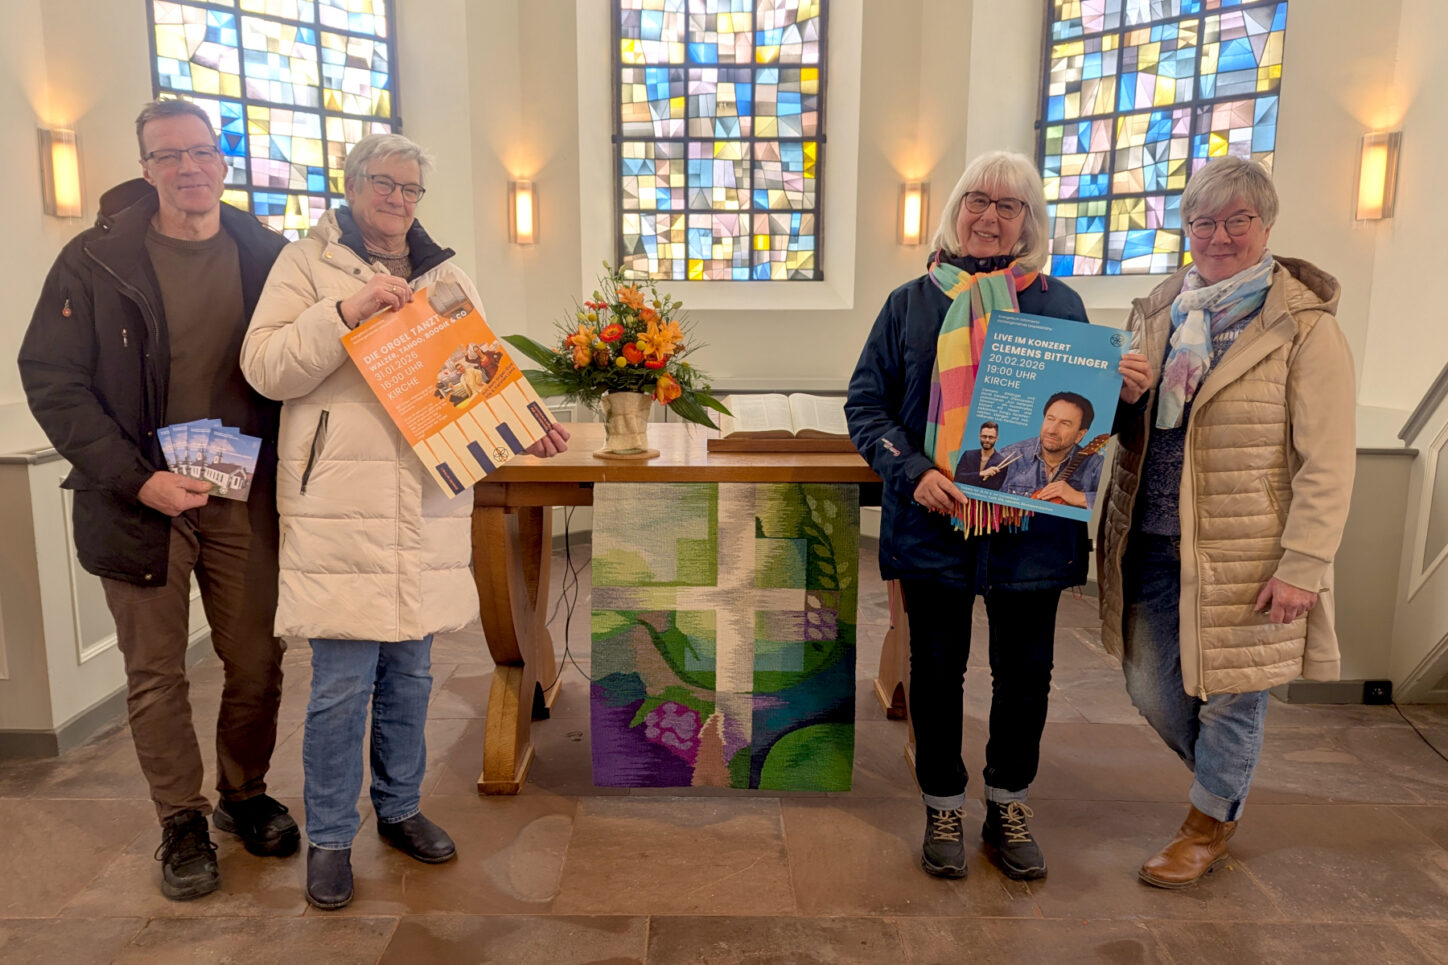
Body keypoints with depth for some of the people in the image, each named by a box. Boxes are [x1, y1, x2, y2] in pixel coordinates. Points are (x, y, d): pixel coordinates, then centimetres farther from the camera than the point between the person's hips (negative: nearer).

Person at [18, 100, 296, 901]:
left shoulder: (267, 256, 3)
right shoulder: (97, 261, -4)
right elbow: (51, 382, -6)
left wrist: (287, 463, -4)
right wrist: (137, 478, -15)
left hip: (245, 495, 2)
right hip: (141, 498, -2)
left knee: (257, 661, 8)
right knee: (156, 672, 8)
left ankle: (244, 792, 32)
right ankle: (181, 821, 26)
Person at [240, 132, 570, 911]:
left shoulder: (445, 277, 16)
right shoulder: (308, 263, 3)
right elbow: (265, 368, -6)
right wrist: (344, 311, -18)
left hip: (426, 504, 4)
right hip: (341, 504, -4)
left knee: (409, 671, 14)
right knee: (342, 682, 0)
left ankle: (400, 808, 33)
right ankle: (328, 838, 19)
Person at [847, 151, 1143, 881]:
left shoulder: (1059, 305, 5)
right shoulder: (912, 303, 3)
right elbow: (866, 403, 2)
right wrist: (912, 471, -13)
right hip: (934, 520, -1)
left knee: (1025, 669, 11)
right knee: (937, 666, 9)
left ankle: (1008, 808, 34)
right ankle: (943, 810, 29)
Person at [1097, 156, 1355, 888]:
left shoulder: (1304, 327, -9)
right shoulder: (1157, 313, 9)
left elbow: (1325, 465, -11)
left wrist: (1301, 566, -16)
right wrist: (1120, 396, -5)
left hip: (1242, 552, -5)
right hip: (1152, 542, 6)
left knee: (1228, 691, 9)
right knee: (1149, 684, 15)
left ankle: (1209, 825, 34)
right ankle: (1227, 785, 43)